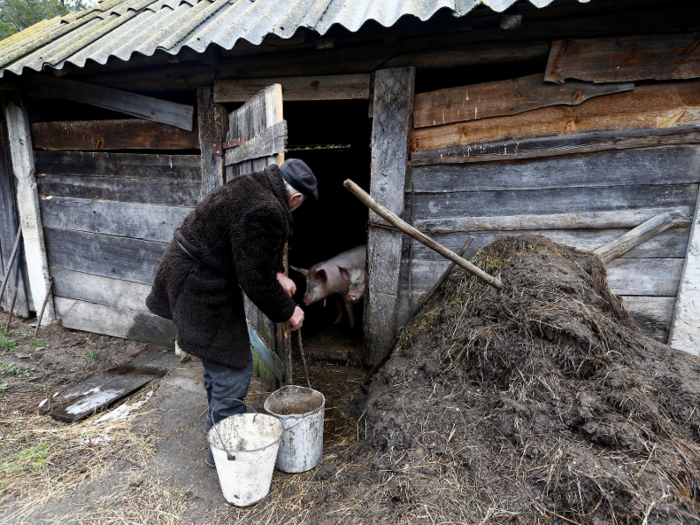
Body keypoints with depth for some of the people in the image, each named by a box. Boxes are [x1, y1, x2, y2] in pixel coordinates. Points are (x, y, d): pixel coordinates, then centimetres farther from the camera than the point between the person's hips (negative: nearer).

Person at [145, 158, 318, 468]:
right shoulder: (266, 212, -27)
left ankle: (217, 420, 45)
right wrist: (287, 311, -9)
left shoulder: (253, 187, 6)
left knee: (219, 360, 24)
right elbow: (256, 280, -23)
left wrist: (277, 274, 6)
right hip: (201, 289, -11)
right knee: (232, 368, 0)